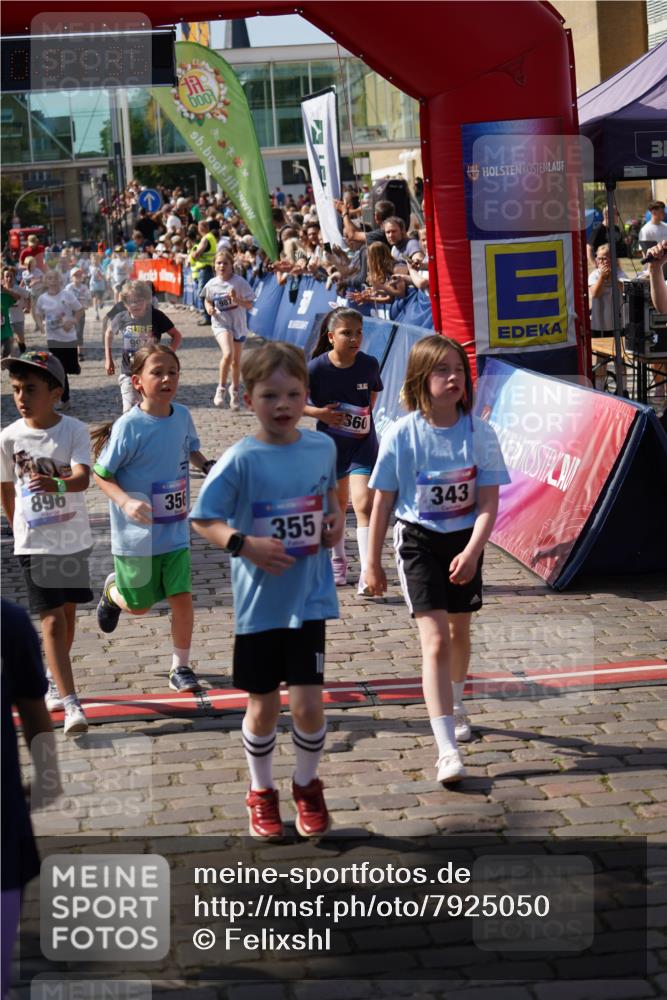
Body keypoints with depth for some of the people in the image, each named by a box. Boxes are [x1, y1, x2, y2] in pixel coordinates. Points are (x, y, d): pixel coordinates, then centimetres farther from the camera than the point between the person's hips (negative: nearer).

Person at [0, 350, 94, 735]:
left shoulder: (75, 431, -11)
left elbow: (83, 477, -26)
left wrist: (58, 484, -46)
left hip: (74, 537, 1)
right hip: (34, 542, -1)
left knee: (68, 612, 15)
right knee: (52, 620, -7)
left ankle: (56, 684, 37)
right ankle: (71, 703, -9)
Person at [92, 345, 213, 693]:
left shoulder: (182, 416, -4)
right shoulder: (128, 427, -19)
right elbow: (101, 474, -13)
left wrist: (209, 466, -1)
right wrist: (126, 502, -29)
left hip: (176, 531, 4)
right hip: (136, 536, -3)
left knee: (182, 598, -1)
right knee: (139, 606, 11)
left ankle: (180, 667, 17)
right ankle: (112, 590, 47)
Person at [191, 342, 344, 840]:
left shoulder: (323, 446, -2)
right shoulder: (241, 460, -14)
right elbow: (203, 519, -8)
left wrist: (336, 516, 0)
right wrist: (244, 544, -23)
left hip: (309, 598, 2)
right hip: (259, 602, -2)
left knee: (309, 704, 0)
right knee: (264, 706, 10)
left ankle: (308, 787, 27)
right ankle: (262, 793, 33)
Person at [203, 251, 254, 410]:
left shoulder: (239, 282, -11)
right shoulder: (211, 284, -5)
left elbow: (249, 305, -10)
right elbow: (207, 300, 15)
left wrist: (237, 300, -28)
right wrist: (209, 308, -7)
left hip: (238, 324, 1)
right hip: (220, 323, -1)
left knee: (236, 361, 13)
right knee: (228, 354, -25)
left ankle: (235, 391, 37)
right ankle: (221, 389, -8)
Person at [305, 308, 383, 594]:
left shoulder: (369, 364, -9)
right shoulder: (317, 368, -16)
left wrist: (366, 415, 1)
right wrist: (319, 412, -19)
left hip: (363, 443, 0)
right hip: (330, 444, 0)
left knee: (364, 504, -15)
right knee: (337, 503, 18)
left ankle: (367, 573, -17)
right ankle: (338, 562, 39)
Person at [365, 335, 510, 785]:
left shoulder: (480, 433, -10)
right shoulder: (402, 435, -14)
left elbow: (488, 503, -11)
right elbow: (383, 502, -5)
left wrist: (473, 551, -25)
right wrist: (373, 563, -1)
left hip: (464, 541, 3)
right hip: (419, 541, -3)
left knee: (460, 630, 20)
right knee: (436, 640, -12)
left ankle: (454, 705, 49)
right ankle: (448, 749, -14)